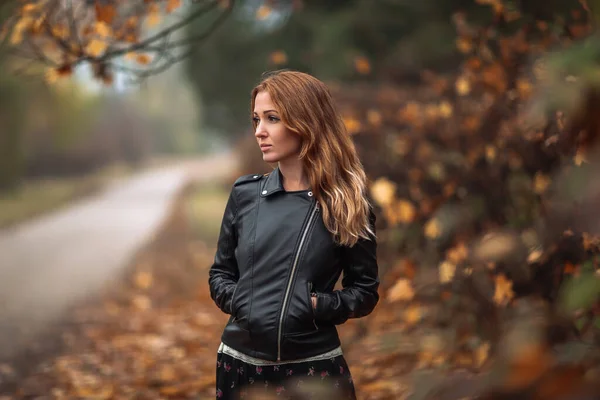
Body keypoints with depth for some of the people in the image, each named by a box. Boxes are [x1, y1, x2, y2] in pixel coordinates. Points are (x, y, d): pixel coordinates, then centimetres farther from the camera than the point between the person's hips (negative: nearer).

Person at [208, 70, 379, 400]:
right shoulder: (245, 193, 3)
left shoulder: (345, 203, -4)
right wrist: (235, 300, -8)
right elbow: (220, 273, 11)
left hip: (313, 367, -2)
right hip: (240, 362, 3)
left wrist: (318, 306, -15)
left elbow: (365, 291, 1)